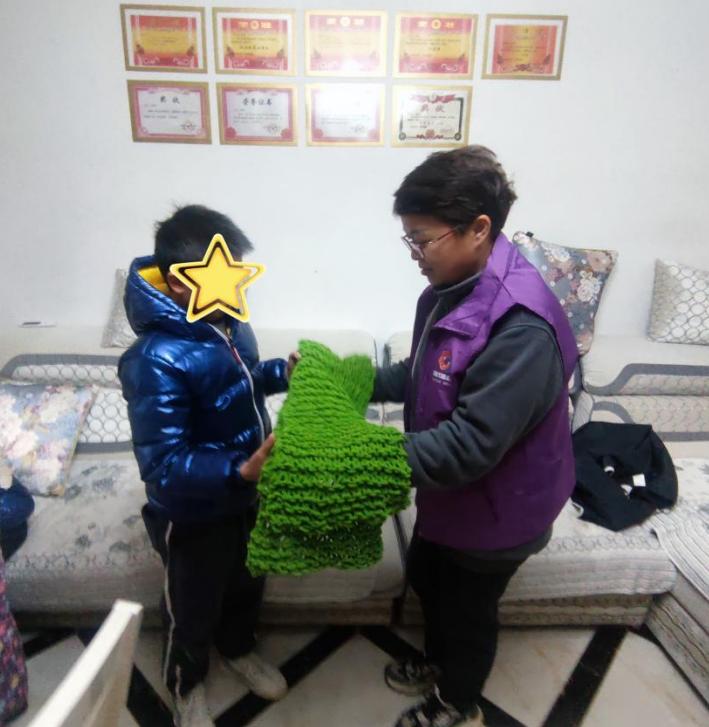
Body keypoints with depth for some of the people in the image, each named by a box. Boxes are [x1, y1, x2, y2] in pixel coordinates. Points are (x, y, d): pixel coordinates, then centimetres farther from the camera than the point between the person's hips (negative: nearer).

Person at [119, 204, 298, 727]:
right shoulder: (157, 361, -32)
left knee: (247, 583, 29)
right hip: (192, 514, -7)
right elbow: (161, 465, -30)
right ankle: (187, 685, 51)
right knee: (193, 606, 21)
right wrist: (238, 472, -43)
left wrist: (281, 372, -6)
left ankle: (239, 649, 59)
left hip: (244, 495, 7)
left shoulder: (227, 321, -7)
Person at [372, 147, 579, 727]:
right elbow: (420, 375, 7)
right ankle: (439, 665, 60)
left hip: (495, 508, -8)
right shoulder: (450, 289, -5)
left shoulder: (521, 326, -35)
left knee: (467, 610, 19)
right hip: (448, 491, 8)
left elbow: (469, 445, -35)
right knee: (426, 581, 29)